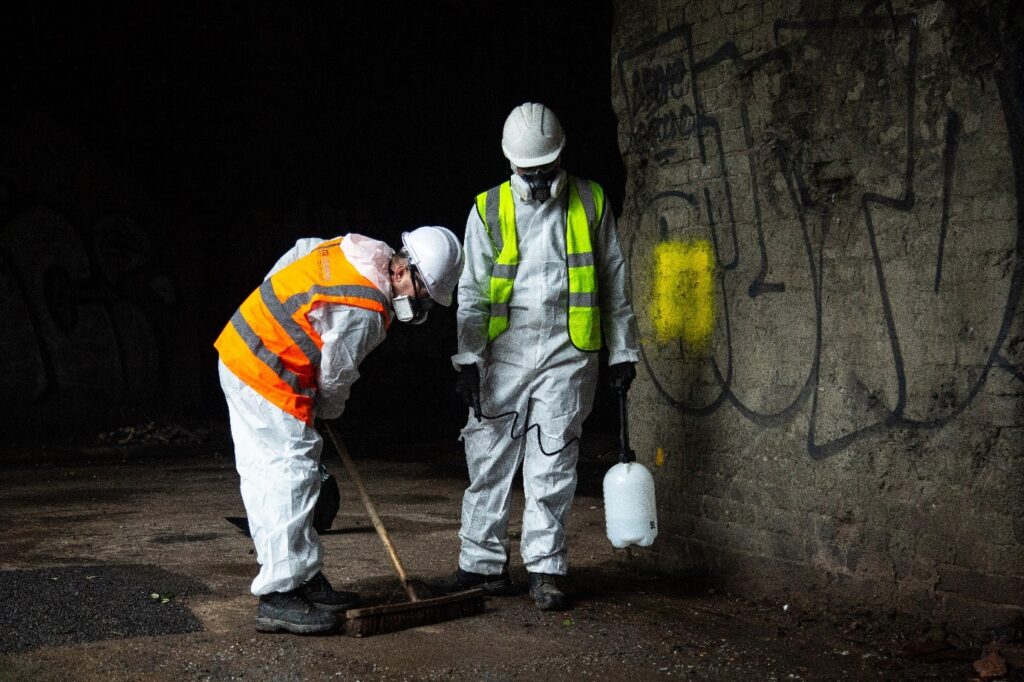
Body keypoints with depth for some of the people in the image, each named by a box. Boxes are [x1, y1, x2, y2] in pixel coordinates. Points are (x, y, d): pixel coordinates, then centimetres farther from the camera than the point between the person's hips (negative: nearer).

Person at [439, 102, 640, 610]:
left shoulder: (590, 202, 5)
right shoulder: (489, 210, 5)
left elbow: (614, 282, 10)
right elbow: (471, 293, 5)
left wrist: (622, 351, 9)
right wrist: (468, 361, -2)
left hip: (567, 353, -1)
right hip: (505, 352, 1)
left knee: (552, 464, 0)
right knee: (489, 459, 3)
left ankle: (546, 570, 9)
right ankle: (483, 563, 15)